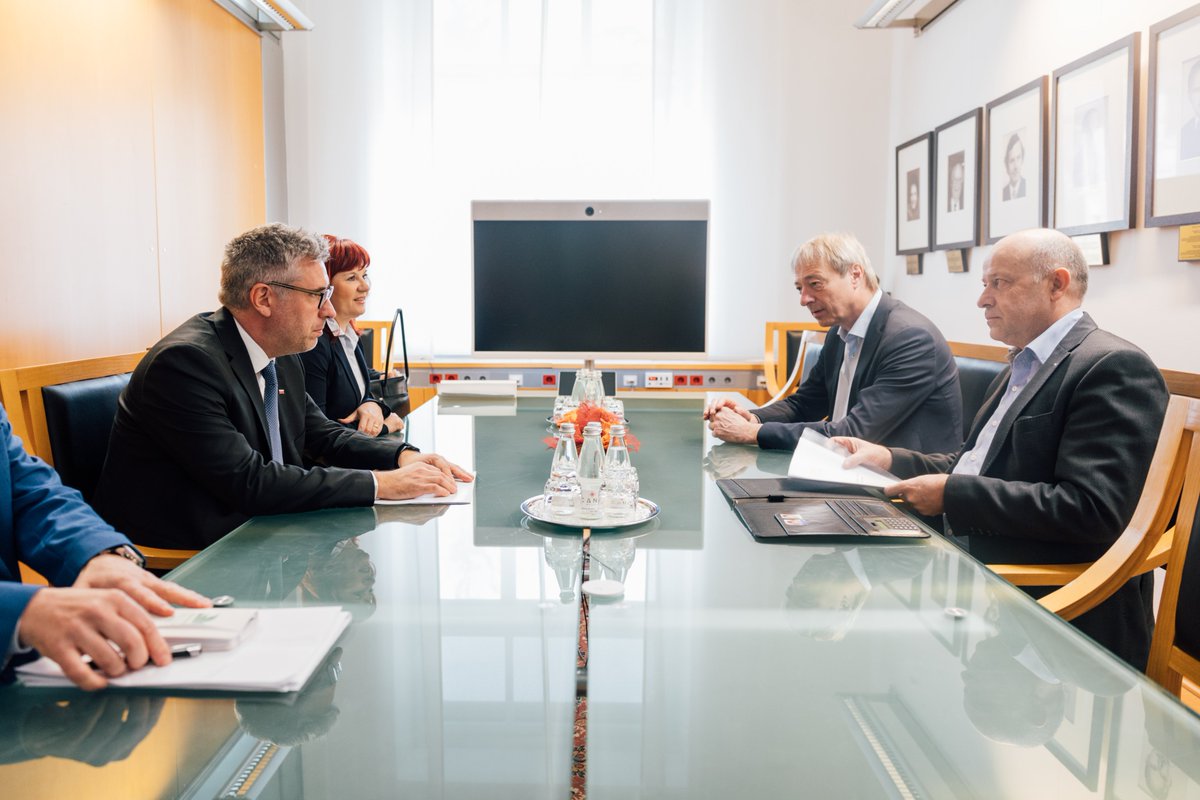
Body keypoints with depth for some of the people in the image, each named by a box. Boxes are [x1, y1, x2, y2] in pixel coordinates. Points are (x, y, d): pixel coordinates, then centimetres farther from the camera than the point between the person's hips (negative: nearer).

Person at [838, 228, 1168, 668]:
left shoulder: (1114, 368, -13)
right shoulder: (1021, 369, 19)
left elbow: (1092, 510, -23)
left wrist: (952, 494, -20)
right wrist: (890, 459, 5)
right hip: (973, 570, 9)